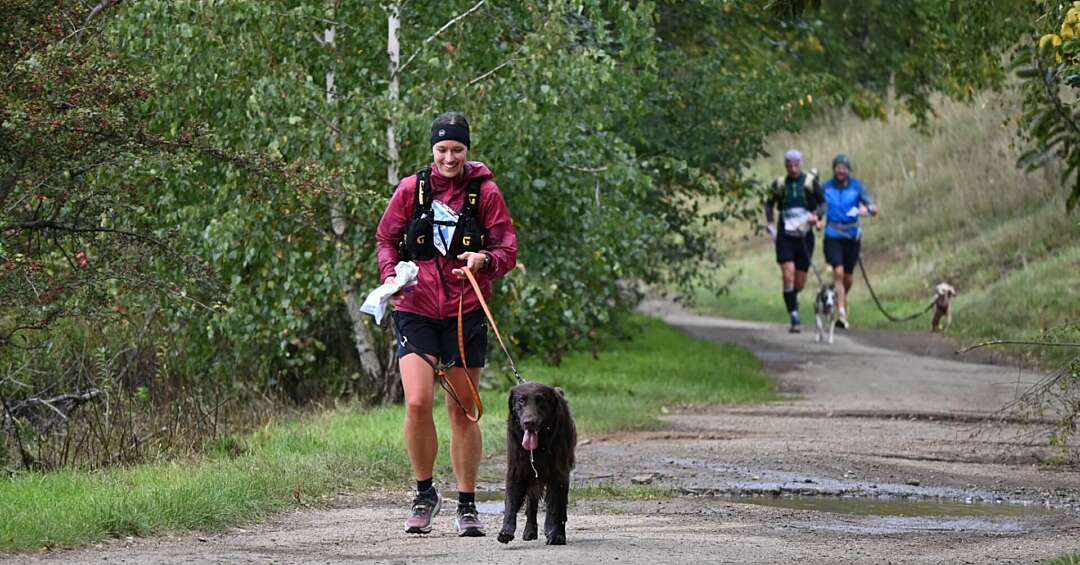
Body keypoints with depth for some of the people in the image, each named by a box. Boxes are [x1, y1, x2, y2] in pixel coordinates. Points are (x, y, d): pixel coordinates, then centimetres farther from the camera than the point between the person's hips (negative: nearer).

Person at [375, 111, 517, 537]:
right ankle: (424, 494, 5)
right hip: (416, 310, 0)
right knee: (417, 403, -15)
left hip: (466, 311, 0)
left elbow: (508, 250, 1)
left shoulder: (485, 192, 1)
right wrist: (390, 275, -8)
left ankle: (467, 506, 17)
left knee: (462, 411, 6)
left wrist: (484, 259, -21)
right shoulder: (411, 189, 3)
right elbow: (386, 238, 12)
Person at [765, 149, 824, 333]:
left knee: (800, 282, 5)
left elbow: (822, 202, 4)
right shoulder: (779, 184, 3)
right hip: (785, 236, 0)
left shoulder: (810, 181, -1)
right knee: (788, 276, -15)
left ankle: (792, 297, 40)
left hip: (804, 235, 0)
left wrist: (817, 216, -15)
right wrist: (769, 223, 3)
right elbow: (769, 203, 17)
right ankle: (794, 319, -13)